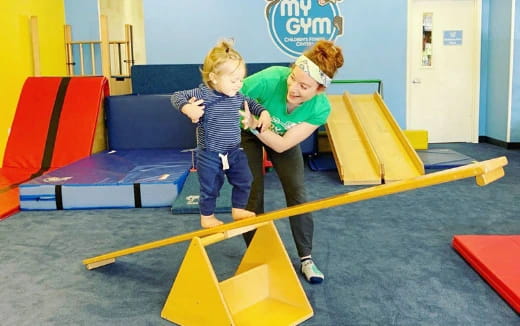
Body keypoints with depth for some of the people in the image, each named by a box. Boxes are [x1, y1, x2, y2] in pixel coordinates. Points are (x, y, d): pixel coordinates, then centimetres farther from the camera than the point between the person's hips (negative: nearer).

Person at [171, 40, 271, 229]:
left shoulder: (237, 96, -1)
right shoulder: (203, 94, -19)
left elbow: (250, 103, 19)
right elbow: (177, 96, -18)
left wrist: (263, 112, 4)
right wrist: (187, 108, -38)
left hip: (234, 152, 6)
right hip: (209, 155, -6)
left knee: (244, 181, 14)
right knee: (210, 188, 8)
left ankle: (238, 210, 33)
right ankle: (207, 217, 29)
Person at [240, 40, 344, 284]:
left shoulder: (320, 108, -31)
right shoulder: (269, 80, -39)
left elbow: (281, 145, -29)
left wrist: (254, 123, -43)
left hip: (282, 138, 2)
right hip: (247, 135, -2)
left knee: (297, 193, -2)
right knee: (253, 195, -5)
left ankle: (306, 258, 12)